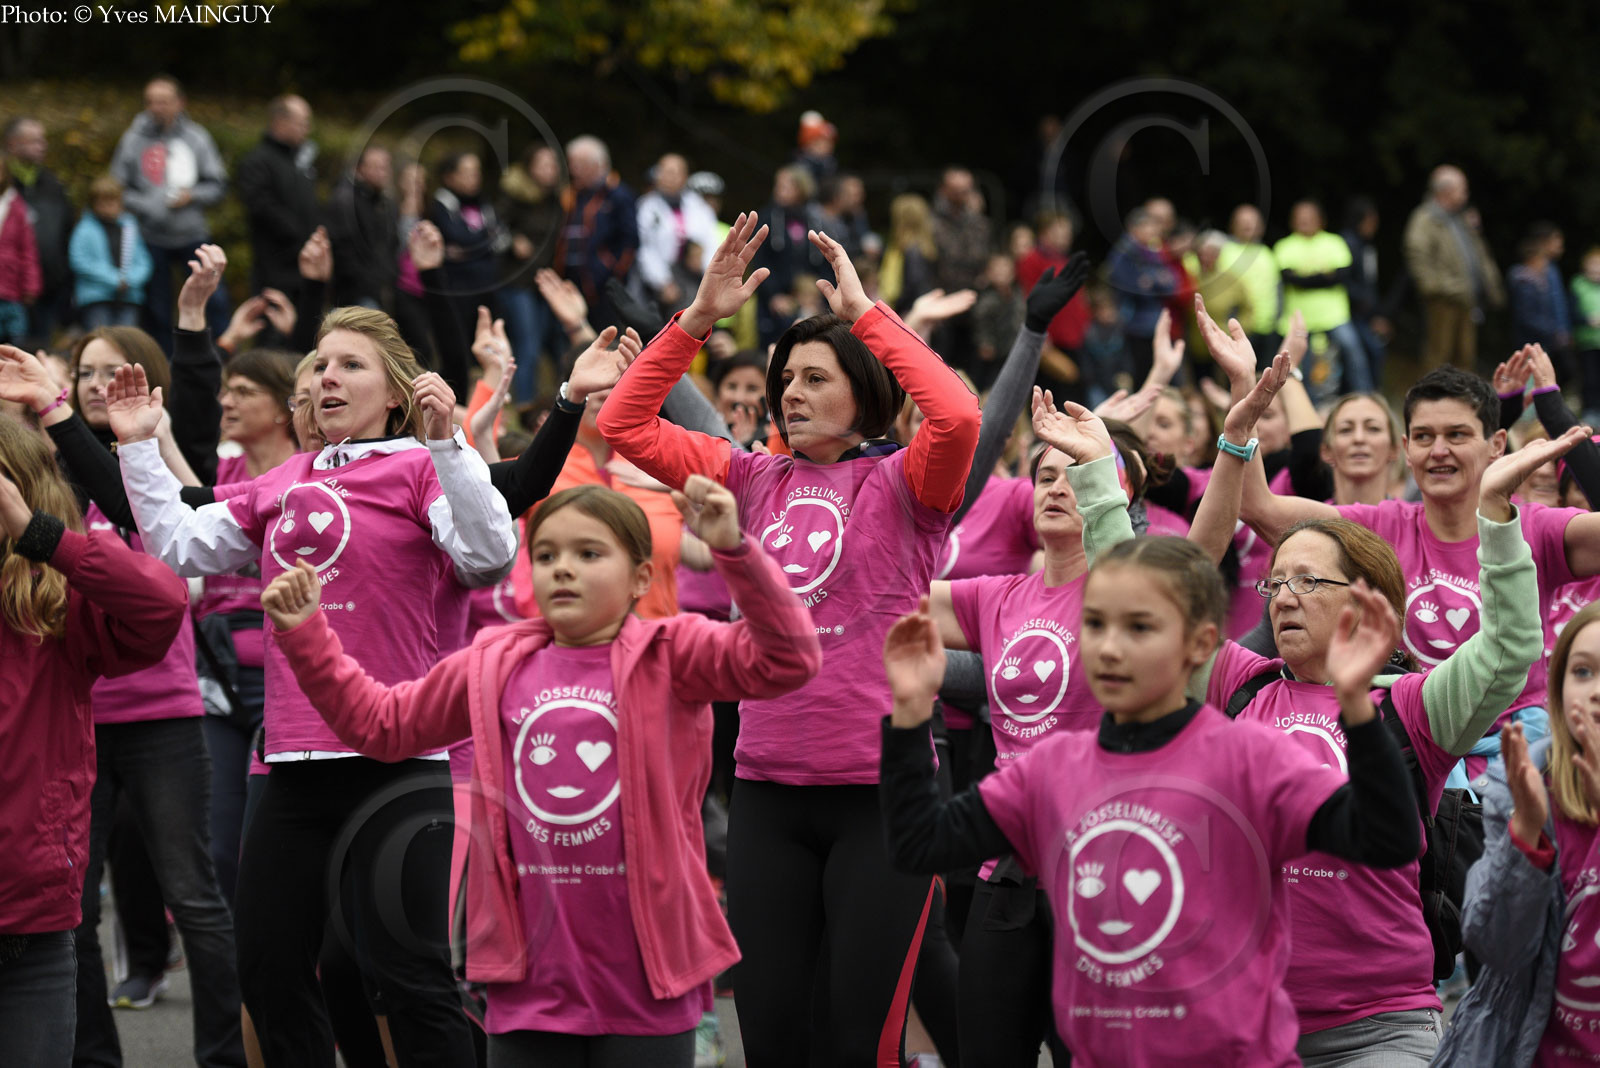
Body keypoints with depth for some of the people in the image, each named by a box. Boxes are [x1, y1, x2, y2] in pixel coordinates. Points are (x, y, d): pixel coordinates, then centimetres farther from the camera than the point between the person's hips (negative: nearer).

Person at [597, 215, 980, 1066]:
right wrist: (698, 317, 0)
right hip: (768, 789, 4)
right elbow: (624, 425, 8)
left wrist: (865, 314, -14)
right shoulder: (756, 480, 10)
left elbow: (958, 417, -22)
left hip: (878, 789, -4)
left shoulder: (900, 484, -2)